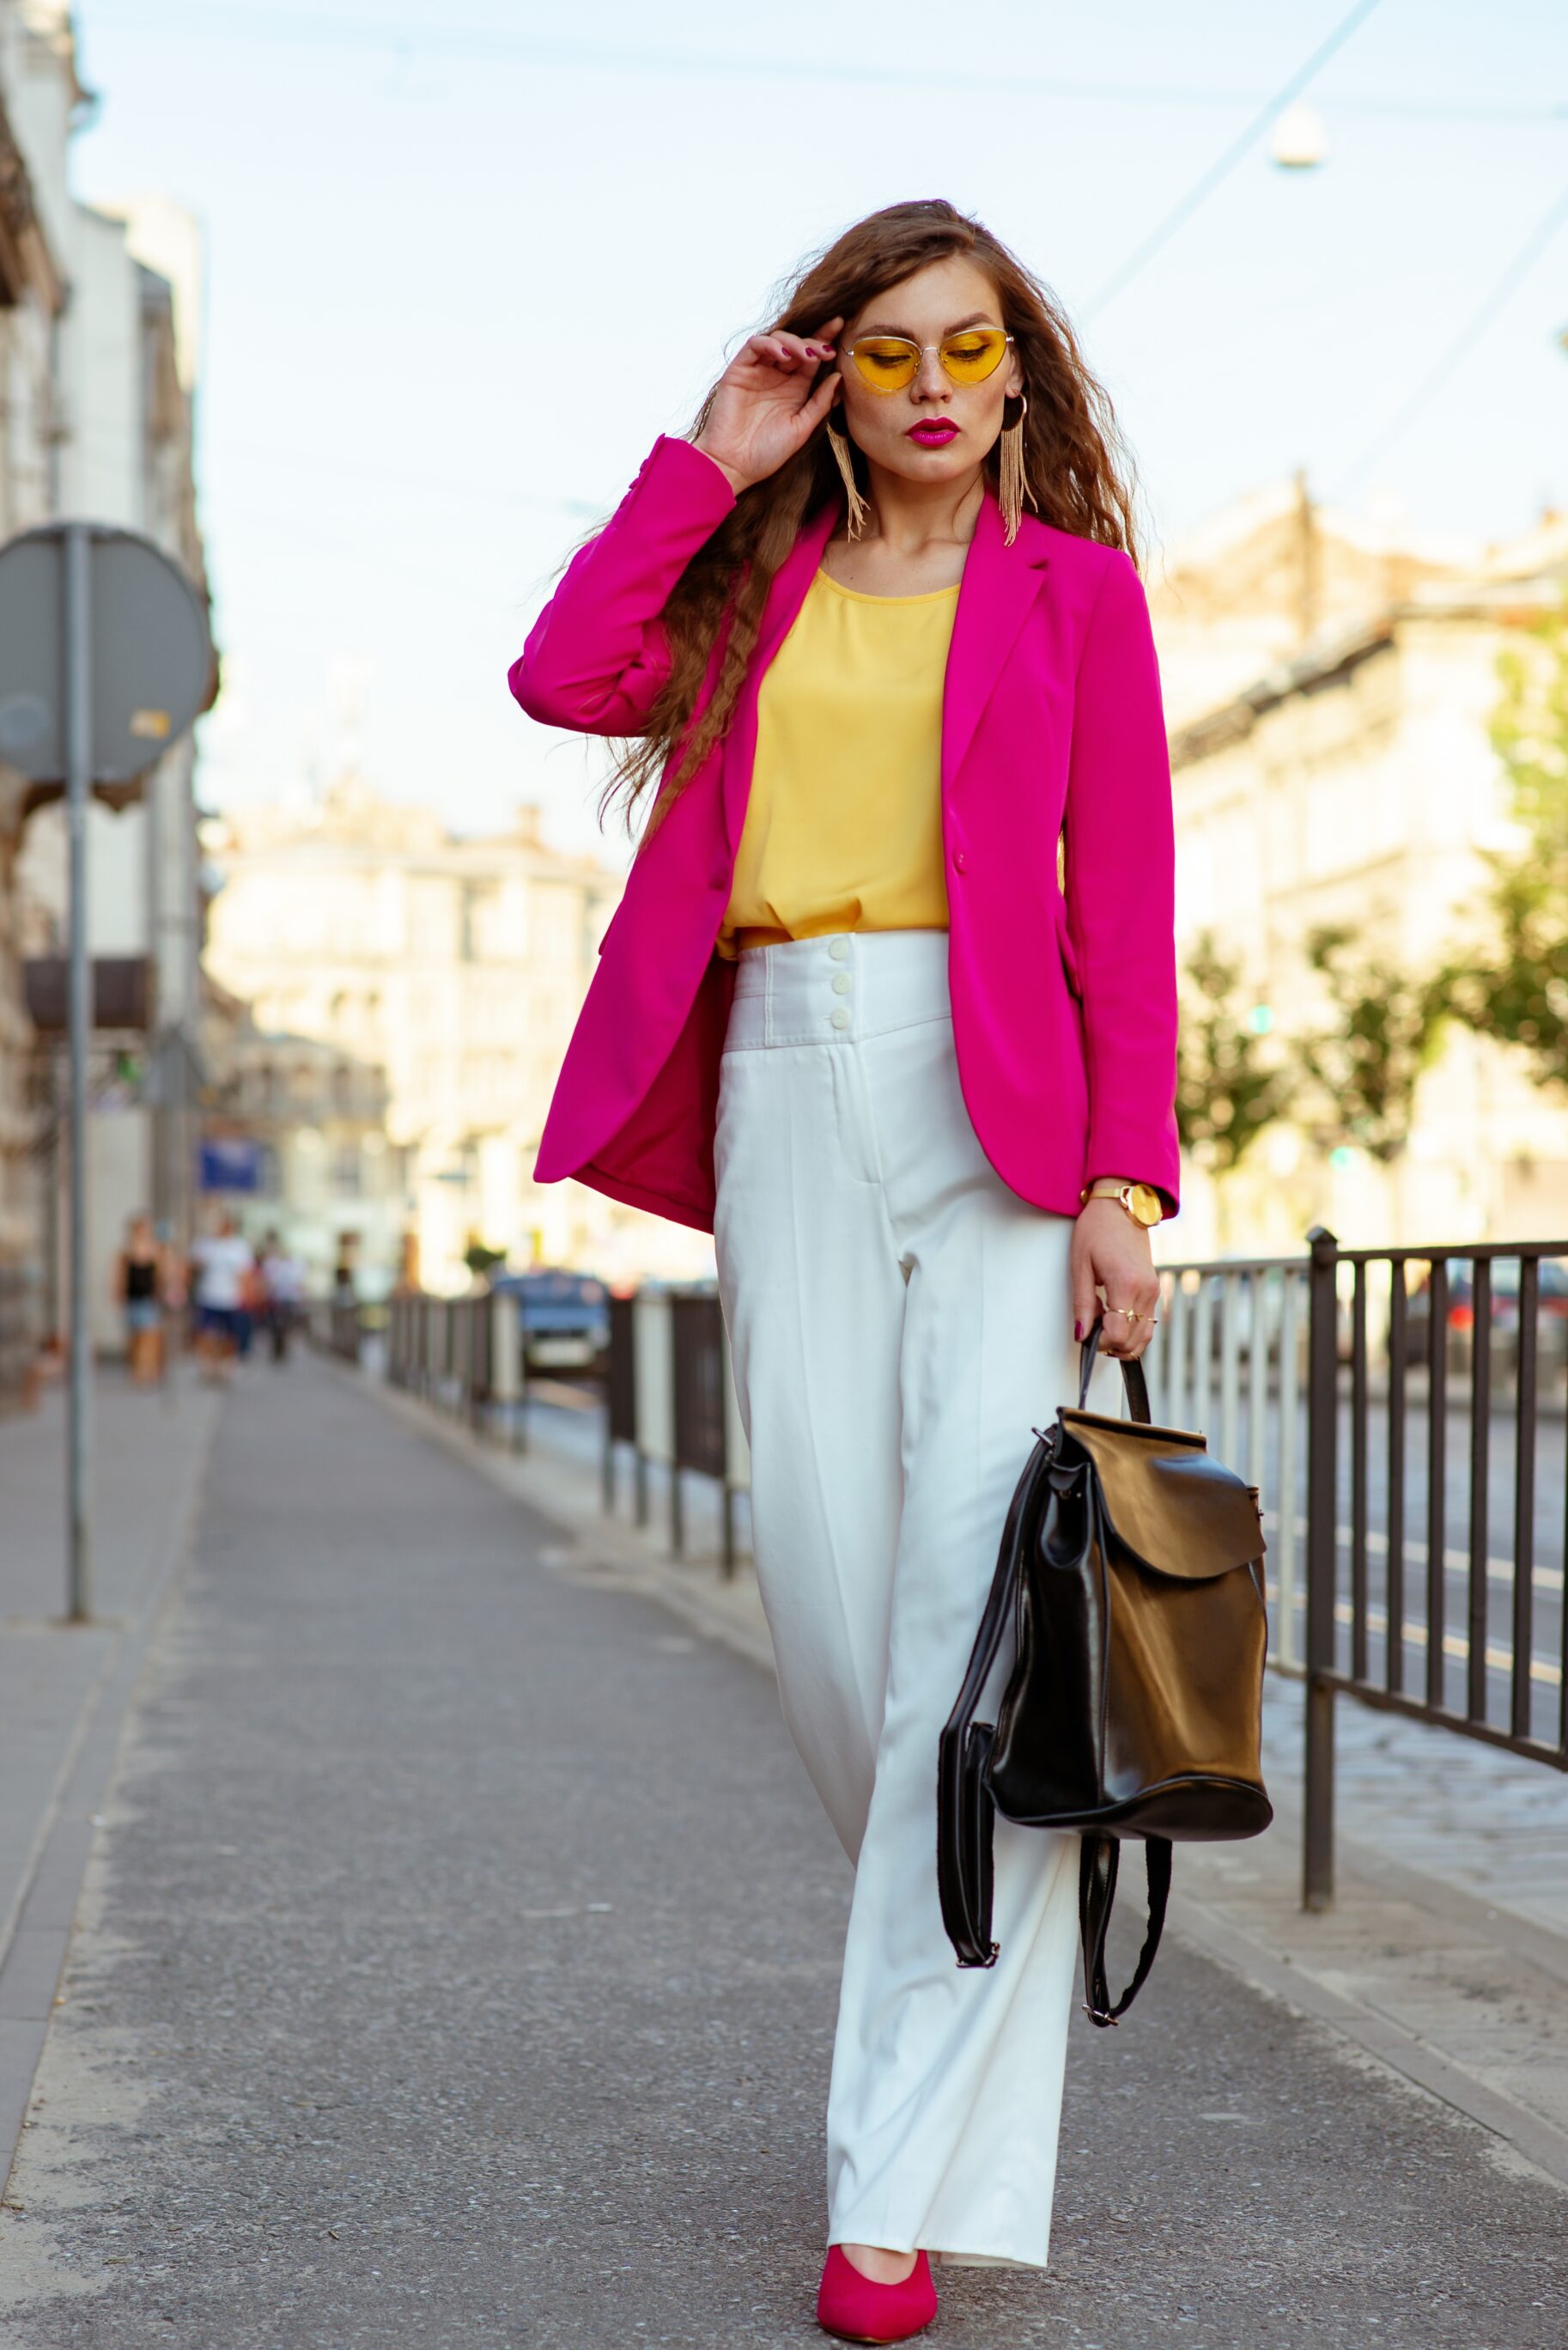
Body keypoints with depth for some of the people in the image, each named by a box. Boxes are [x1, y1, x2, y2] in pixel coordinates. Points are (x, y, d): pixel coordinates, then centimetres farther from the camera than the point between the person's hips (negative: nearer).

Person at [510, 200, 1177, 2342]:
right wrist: (712, 463, 6)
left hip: (999, 1109, -3)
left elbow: (1124, 904, 1)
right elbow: (566, 678, -1)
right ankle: (983, 1968, 26)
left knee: (980, 1614, -11)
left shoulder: (1073, 585, 9)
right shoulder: (761, 585, 17)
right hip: (789, 1098, 3)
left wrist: (1124, 1180, -9)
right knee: (830, 1594, 0)